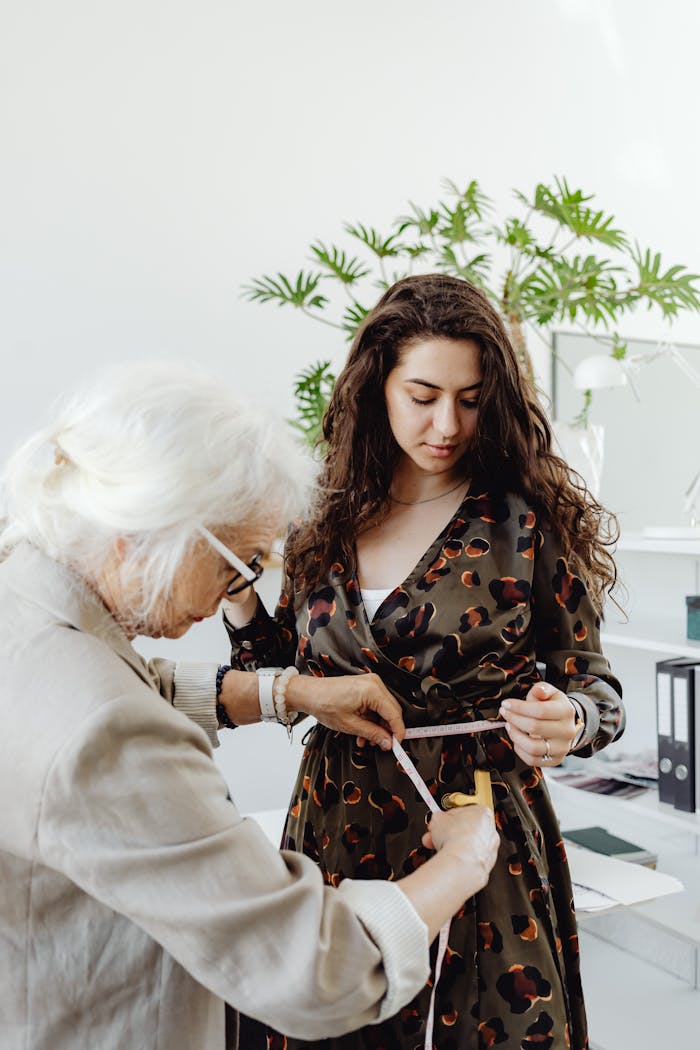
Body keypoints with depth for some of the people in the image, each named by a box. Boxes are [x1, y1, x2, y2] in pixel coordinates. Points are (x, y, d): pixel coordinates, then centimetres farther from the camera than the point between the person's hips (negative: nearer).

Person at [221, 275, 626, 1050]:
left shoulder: (531, 519, -10)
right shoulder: (325, 521, 1)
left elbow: (592, 680, -4)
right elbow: (292, 681, 7)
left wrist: (571, 719, -25)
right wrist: (235, 599, -6)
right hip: (336, 836, 4)